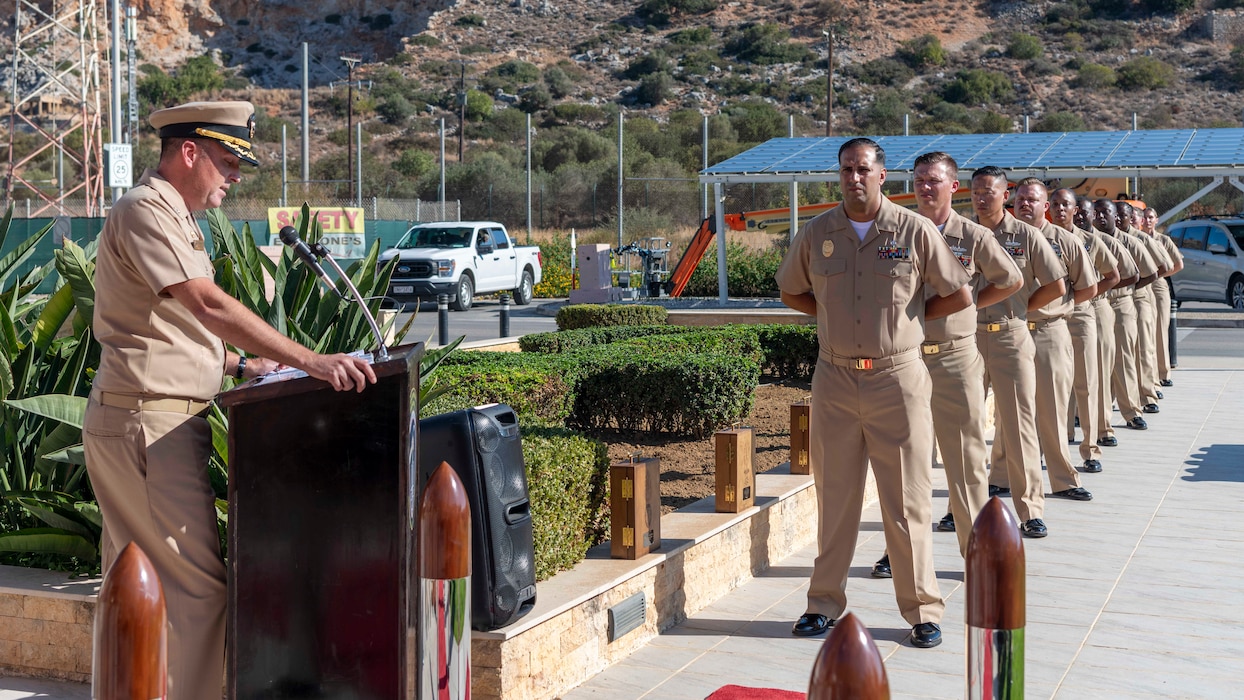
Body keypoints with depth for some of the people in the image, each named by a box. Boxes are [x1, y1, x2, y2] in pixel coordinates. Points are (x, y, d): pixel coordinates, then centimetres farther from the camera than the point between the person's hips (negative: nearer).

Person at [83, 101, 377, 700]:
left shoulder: (172, 219, 20)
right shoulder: (144, 211, -13)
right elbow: (209, 305, -25)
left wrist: (240, 366, 14)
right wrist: (309, 361, -29)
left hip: (161, 422, 11)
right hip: (147, 423, -11)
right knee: (200, 584, -9)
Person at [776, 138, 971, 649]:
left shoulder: (915, 231, -3)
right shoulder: (816, 234, 4)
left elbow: (959, 295, 4)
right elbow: (791, 291, 19)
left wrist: (908, 316, 6)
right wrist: (836, 318, 9)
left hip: (897, 377, -2)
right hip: (834, 378, 2)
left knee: (906, 500, 2)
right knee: (834, 495, 8)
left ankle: (922, 611, 11)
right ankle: (824, 603, 18)